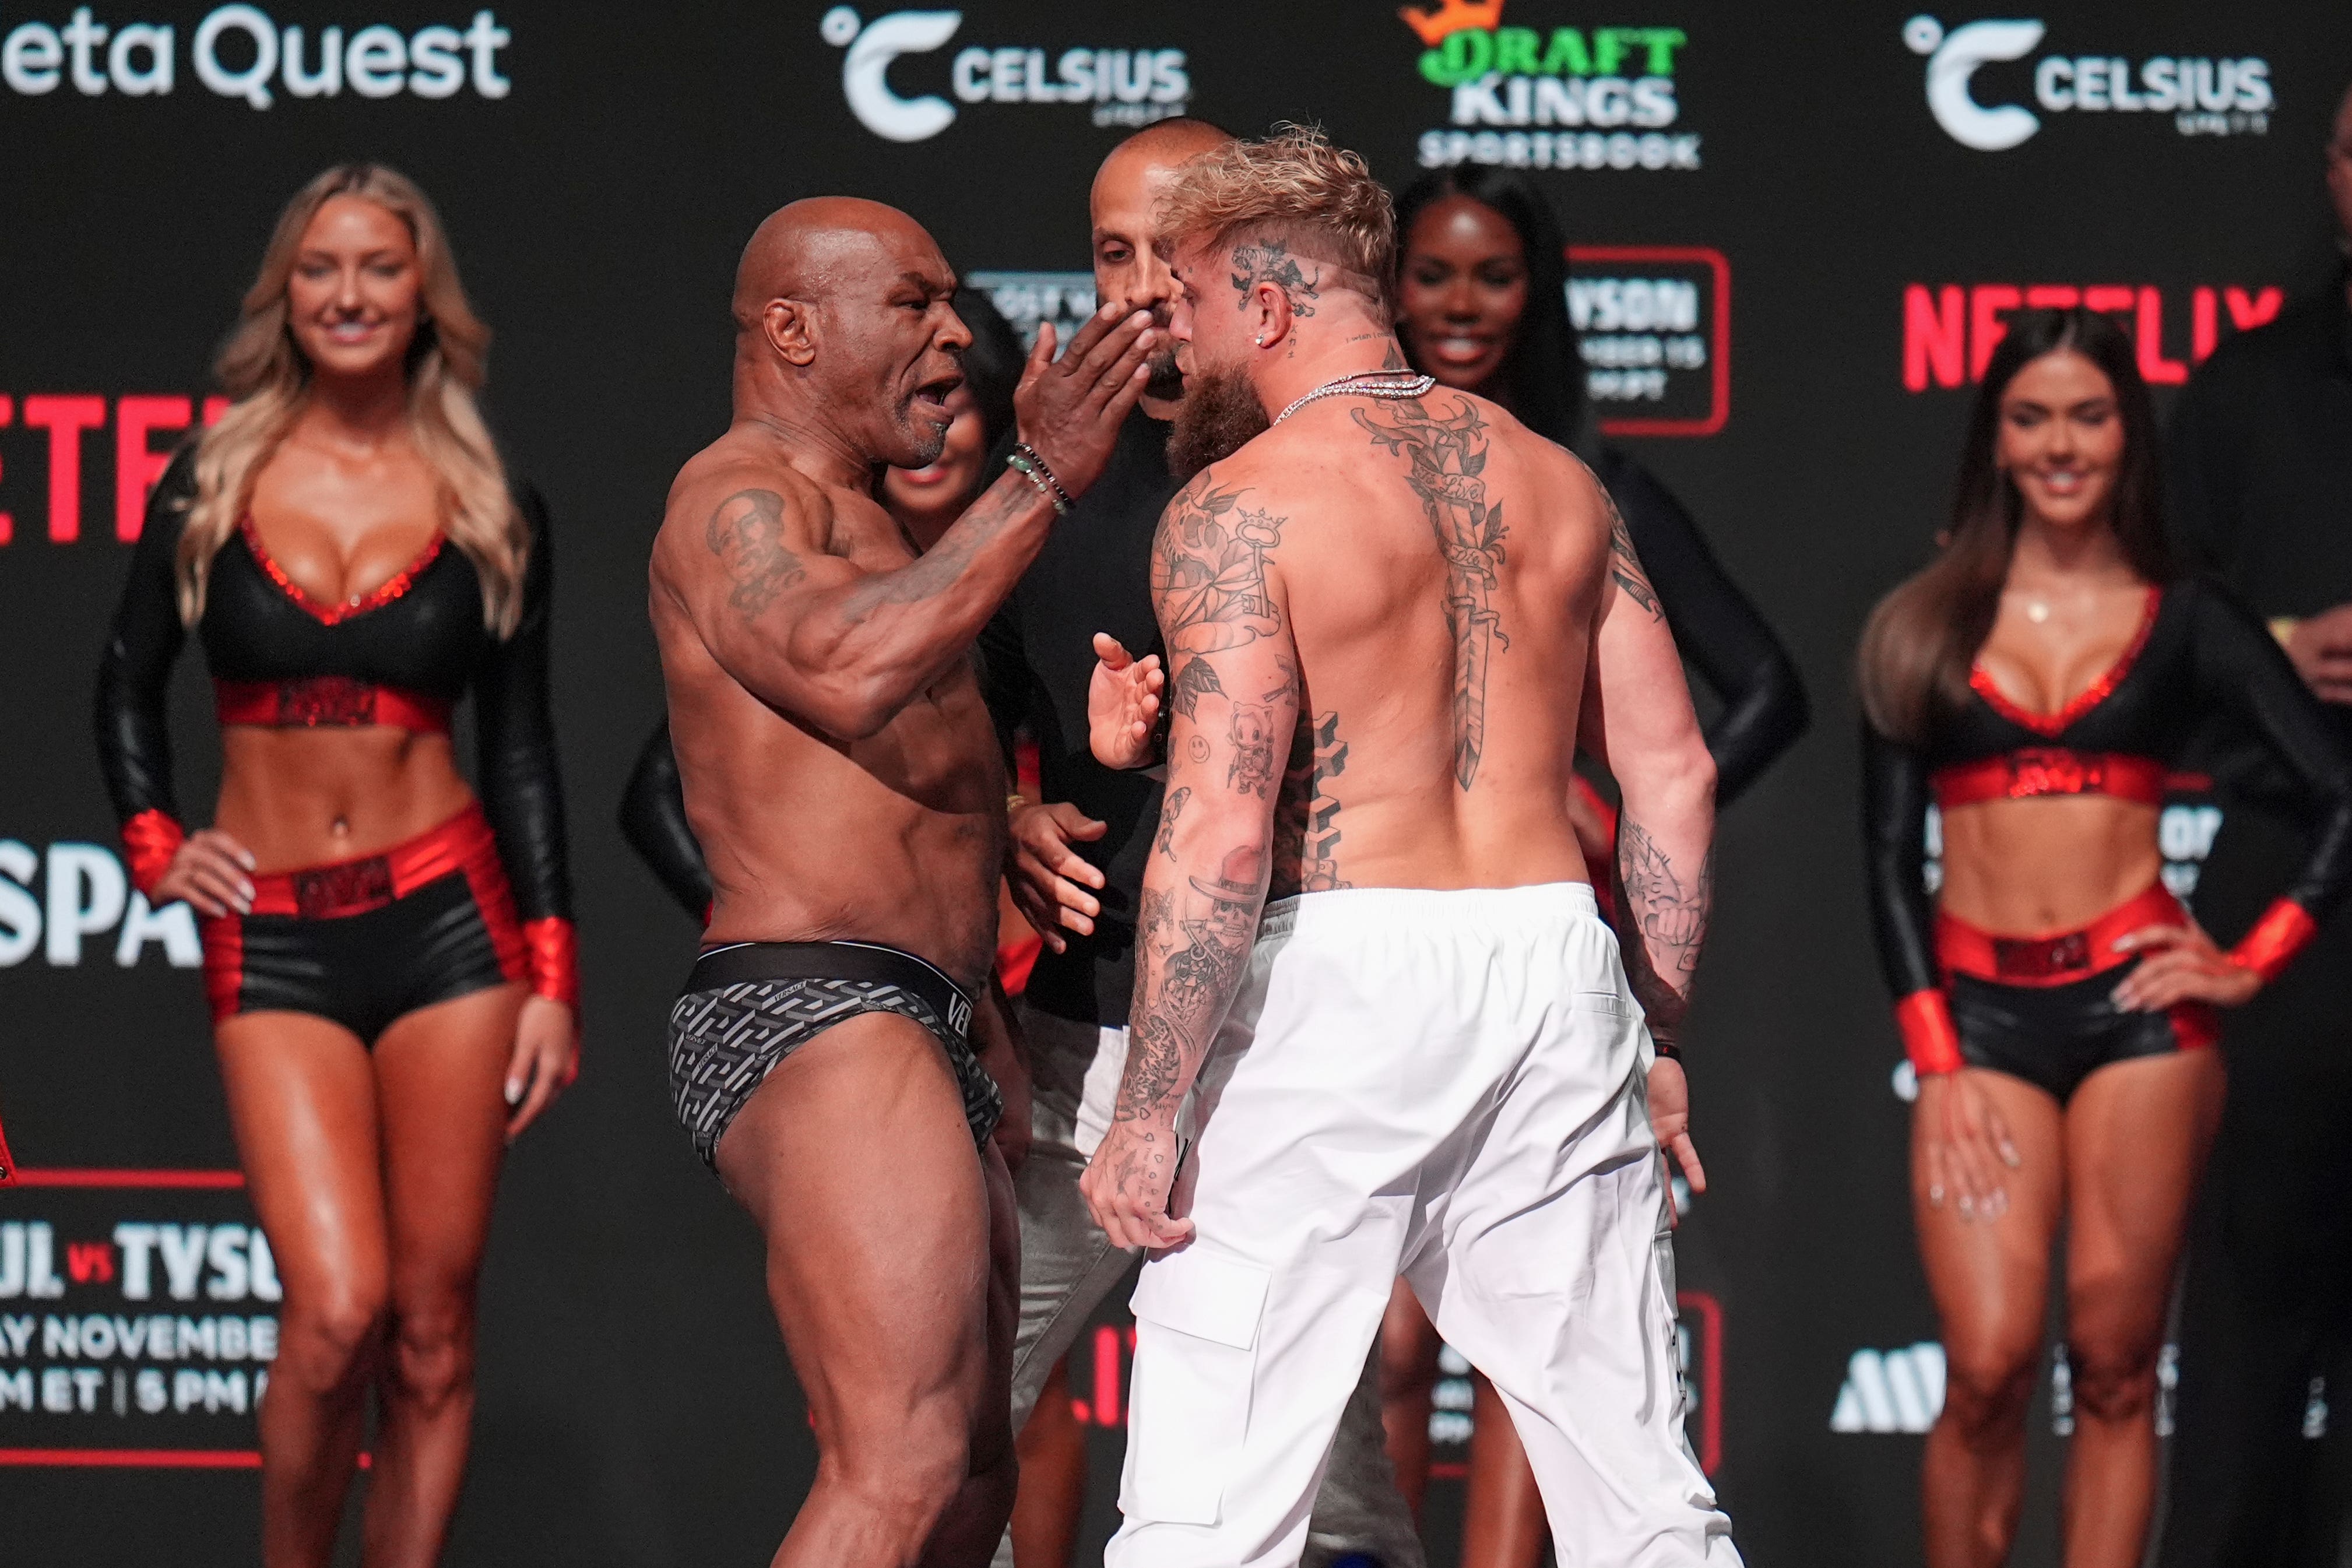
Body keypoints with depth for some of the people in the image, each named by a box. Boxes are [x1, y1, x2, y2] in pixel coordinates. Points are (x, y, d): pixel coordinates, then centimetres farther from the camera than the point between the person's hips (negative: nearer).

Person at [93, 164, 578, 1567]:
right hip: (273, 940, -1)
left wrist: (552, 979, 4)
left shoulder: (488, 506, 5)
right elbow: (129, 685, 17)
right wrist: (155, 846, 2)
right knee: (338, 1313, -15)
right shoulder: (214, 482, 5)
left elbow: (522, 746, 9)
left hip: (448, 920, 1)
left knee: (434, 1328, 0)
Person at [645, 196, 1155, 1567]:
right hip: (815, 1018, -11)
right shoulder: (737, 501, -6)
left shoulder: (857, 528, 27)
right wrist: (1042, 481, -27)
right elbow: (846, 670, -27)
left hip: (912, 1042, 11)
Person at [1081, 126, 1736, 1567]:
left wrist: (1150, 1114, -11)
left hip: (1341, 976, -6)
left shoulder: (1239, 508, -7)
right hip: (1555, 963, 6)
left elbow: (1221, 833, -15)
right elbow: (1675, 774, 13)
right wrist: (1659, 1037, 21)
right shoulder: (1556, 481, 12)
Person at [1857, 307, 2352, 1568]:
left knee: (2113, 1369, -1)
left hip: (2135, 1004, 0)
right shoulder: (1925, 627, 8)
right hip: (1979, 1010, 0)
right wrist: (1939, 1068, -2)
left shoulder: (2182, 622, 7)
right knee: (1988, 1369, -11)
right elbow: (1887, 856, 6)